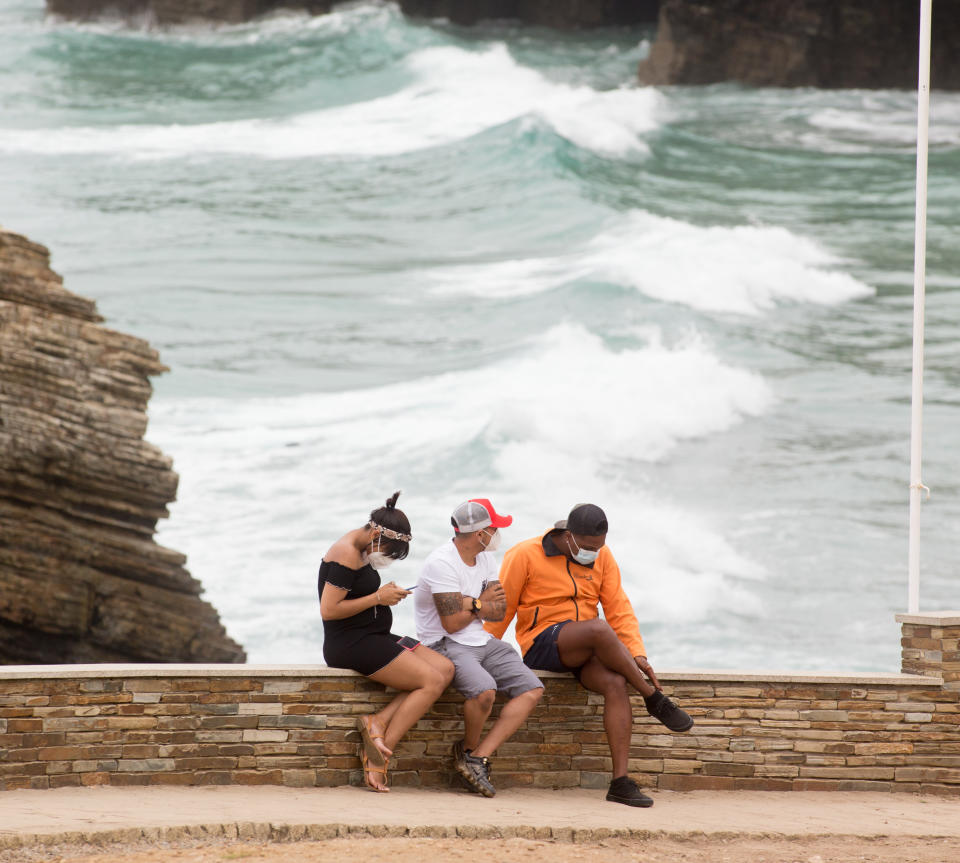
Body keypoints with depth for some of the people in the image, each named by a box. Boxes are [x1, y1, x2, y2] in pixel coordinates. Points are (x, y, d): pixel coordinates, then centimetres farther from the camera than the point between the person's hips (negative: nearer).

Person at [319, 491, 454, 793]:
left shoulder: (362, 552, 15)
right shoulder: (346, 554, -15)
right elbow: (329, 610, -21)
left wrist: (386, 594, 7)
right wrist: (378, 598, -15)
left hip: (373, 638, 10)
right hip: (350, 645, -10)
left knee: (445, 668, -3)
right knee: (431, 682, -16)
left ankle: (378, 722, -14)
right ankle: (381, 752, -15)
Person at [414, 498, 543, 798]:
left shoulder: (486, 557, 11)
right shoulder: (443, 563, -16)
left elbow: (499, 612, 7)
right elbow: (452, 624, -18)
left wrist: (468, 603, -12)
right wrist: (481, 603, -1)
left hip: (483, 643, 9)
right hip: (445, 645, -9)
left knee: (532, 689, -10)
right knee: (485, 690, -35)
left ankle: (477, 759, -15)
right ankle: (470, 749, -4)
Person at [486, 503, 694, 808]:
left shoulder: (602, 558, 8)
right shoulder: (525, 556, -5)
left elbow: (619, 610, 5)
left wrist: (636, 655, -9)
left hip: (584, 650, 4)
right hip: (542, 645, -4)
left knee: (615, 683, -29)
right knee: (599, 629, -35)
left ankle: (620, 782, -31)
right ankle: (655, 700, -19)